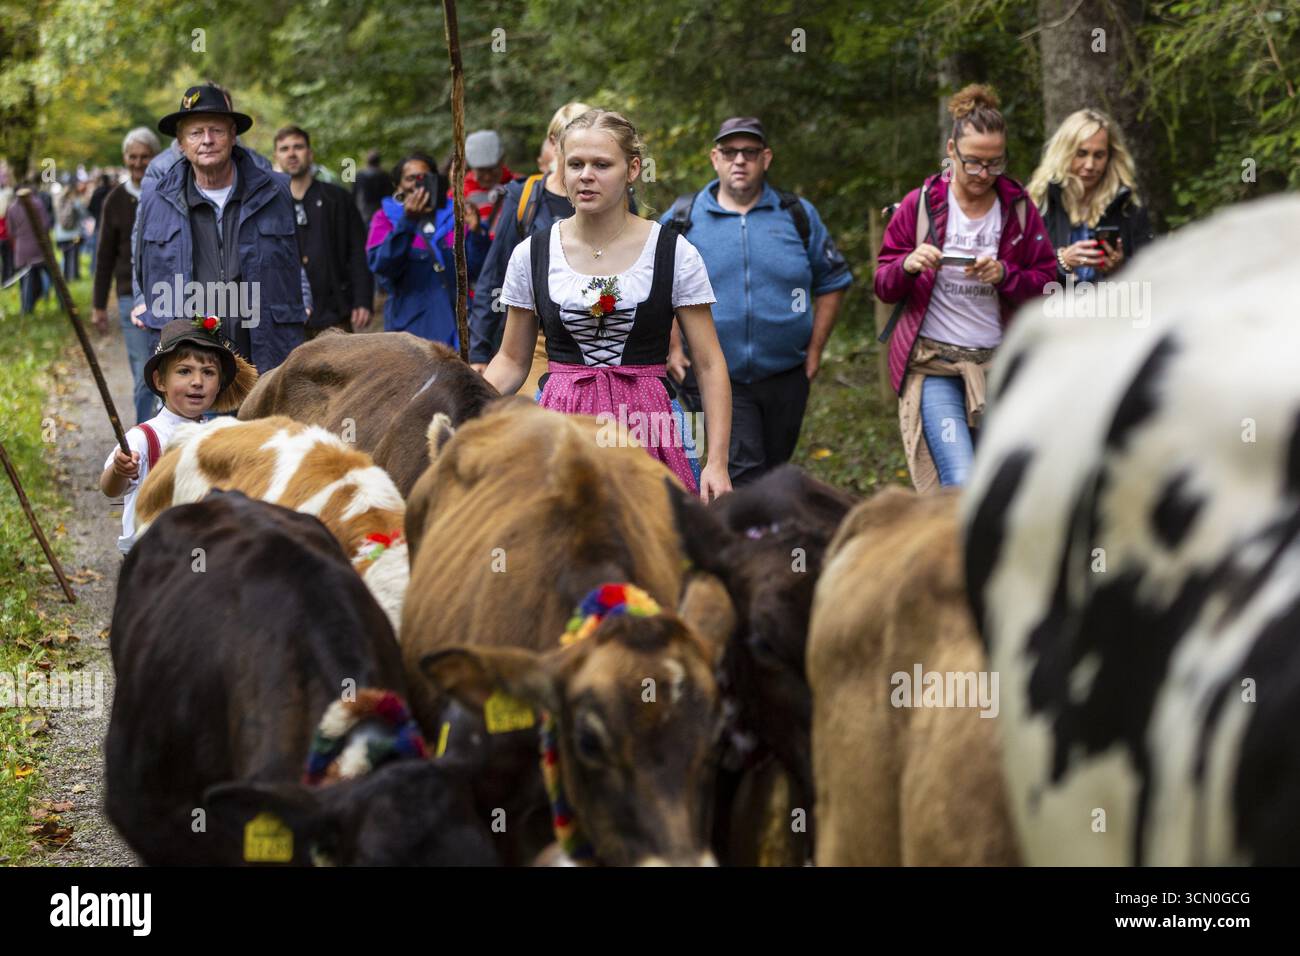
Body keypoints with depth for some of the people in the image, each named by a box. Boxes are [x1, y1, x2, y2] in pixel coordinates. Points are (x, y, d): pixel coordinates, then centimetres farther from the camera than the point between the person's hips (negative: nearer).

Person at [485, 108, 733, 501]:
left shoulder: (675, 254, -1)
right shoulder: (531, 254, 5)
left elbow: (710, 364, 1)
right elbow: (512, 360, 13)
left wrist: (717, 463, -8)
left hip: (645, 425, -1)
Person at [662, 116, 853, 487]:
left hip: (786, 380, 3)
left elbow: (832, 282, 14)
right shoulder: (683, 220, 1)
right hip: (717, 380, -3)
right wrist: (668, 349, 0)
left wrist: (814, 351, 6)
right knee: (743, 472, -17)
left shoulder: (798, 216, 6)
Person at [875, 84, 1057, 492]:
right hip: (933, 364, -3)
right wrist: (908, 266, -18)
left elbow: (1046, 282, 5)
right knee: (961, 484, -19)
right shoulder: (920, 205, 0)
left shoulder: (1019, 208, 5)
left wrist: (1005, 275, -14)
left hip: (997, 363, 3)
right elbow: (883, 286, 4)